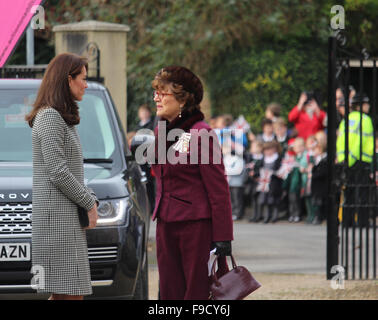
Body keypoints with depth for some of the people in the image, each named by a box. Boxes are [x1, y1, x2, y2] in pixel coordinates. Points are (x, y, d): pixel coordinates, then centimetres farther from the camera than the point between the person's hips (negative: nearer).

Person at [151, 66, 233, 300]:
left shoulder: (201, 134, -11)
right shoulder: (161, 131, 12)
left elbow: (219, 189, -12)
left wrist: (223, 237, -14)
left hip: (196, 225, -8)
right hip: (166, 224, 8)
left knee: (197, 292, -4)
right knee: (170, 292, 8)